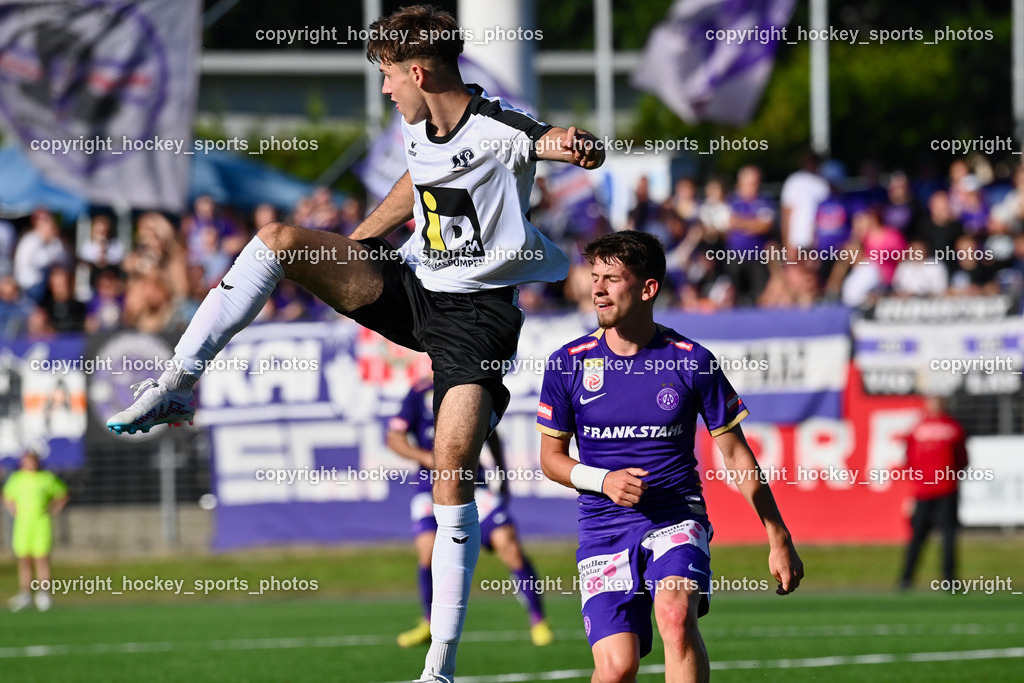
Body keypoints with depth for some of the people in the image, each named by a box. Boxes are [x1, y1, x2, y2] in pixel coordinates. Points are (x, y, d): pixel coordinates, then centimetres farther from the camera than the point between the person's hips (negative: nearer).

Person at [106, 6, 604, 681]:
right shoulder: (418, 130, 7)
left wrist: (578, 144, -58)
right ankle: (178, 384, -6)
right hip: (411, 281, 7)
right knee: (279, 239, -11)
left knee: (453, 472, -17)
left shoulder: (498, 131, -17)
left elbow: (564, 143, -34)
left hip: (477, 315, -7)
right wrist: (348, 249, 30)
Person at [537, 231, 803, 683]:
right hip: (604, 526, 1)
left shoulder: (692, 362, -3)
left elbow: (736, 455, 6)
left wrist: (778, 539, 6)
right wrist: (604, 481, -10)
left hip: (677, 515, -1)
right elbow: (551, 456, 11)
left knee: (674, 613, -32)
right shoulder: (568, 364, 0)